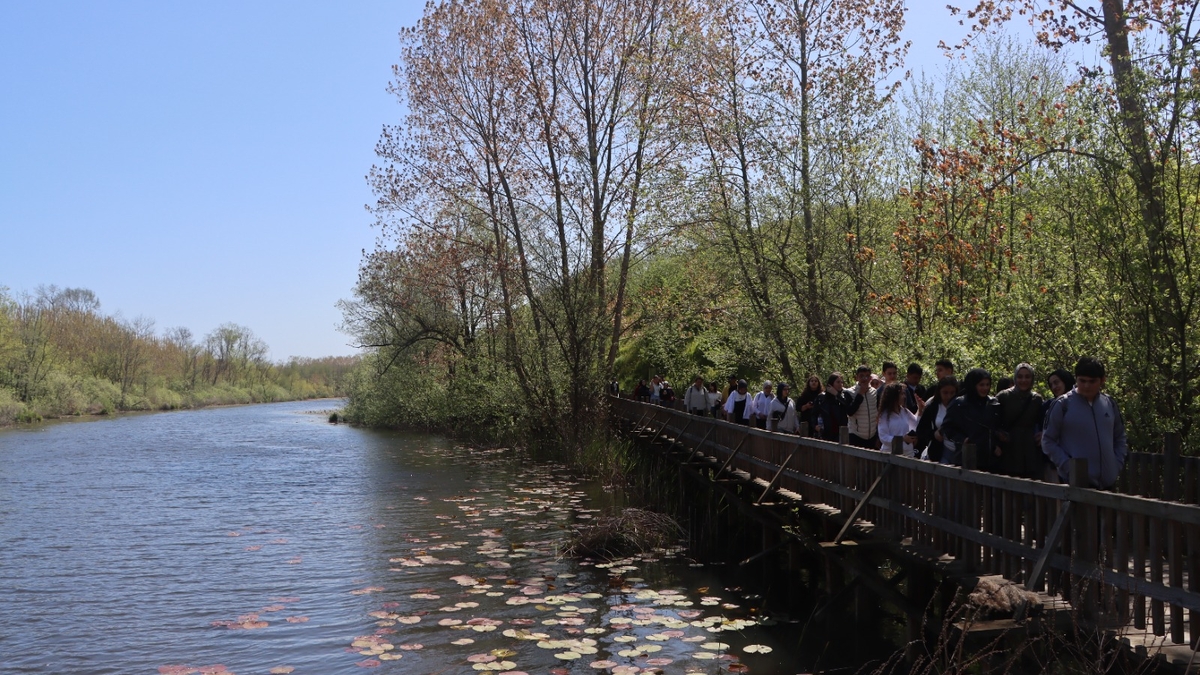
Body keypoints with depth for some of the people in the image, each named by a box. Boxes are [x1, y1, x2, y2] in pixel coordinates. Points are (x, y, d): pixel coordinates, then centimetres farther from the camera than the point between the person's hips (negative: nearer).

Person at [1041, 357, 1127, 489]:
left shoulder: (1109, 403, 8)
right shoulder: (1063, 404, -6)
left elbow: (1120, 438, 18)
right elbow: (1048, 441, -4)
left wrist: (1117, 464, 5)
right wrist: (1067, 465, -13)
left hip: (1107, 482, 5)